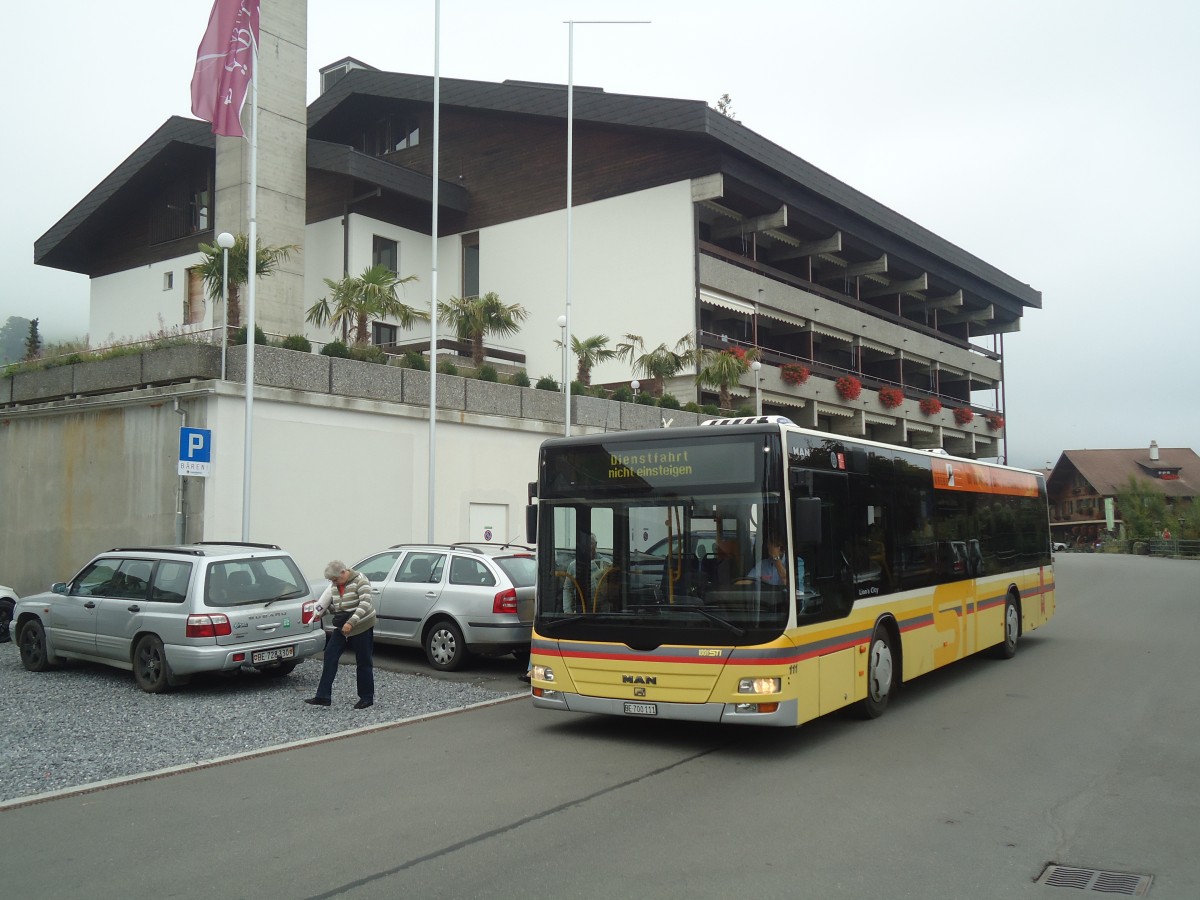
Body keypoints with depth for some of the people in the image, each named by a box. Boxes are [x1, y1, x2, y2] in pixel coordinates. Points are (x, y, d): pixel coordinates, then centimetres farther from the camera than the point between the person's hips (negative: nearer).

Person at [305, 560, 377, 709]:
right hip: (342, 627, 7)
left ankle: (367, 697, 14)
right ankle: (323, 696, 2)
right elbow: (332, 605, 15)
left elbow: (365, 604, -25)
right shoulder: (334, 585, 6)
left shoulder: (360, 580, -17)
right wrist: (319, 612, -4)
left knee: (363, 662, 1)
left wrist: (351, 622, -31)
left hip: (362, 627, -7)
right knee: (330, 656, 0)